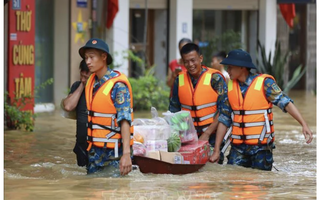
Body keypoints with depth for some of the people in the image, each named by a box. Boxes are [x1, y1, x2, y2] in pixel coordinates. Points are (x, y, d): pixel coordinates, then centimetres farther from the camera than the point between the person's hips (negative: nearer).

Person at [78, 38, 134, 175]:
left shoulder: (118, 85, -15)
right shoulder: (91, 81, 9)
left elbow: (125, 120, -23)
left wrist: (126, 154, -29)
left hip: (114, 152, -7)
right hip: (95, 151, 7)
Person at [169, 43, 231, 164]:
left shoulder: (215, 78, -7)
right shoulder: (180, 80, 6)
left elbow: (223, 110, -9)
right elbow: (173, 109, 15)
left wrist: (207, 133, -14)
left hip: (212, 136, -3)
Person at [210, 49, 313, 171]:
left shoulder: (264, 83, -8)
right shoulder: (230, 86, 7)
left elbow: (285, 103, -12)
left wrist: (303, 125, -23)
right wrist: (216, 148, 13)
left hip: (261, 147, -4)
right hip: (238, 146, 4)